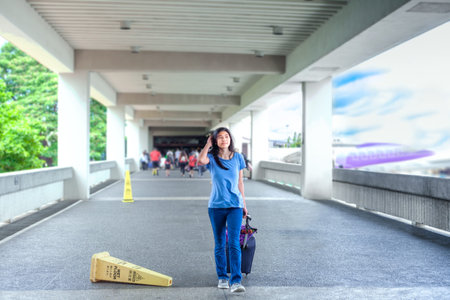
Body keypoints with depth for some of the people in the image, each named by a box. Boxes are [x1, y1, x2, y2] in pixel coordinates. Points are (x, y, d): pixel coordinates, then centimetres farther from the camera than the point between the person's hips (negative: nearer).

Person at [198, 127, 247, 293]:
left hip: (235, 206, 0)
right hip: (216, 206, 0)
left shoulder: (237, 157, 5)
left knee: (234, 243, -10)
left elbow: (240, 182, 12)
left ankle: (236, 281, -11)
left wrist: (243, 204, 13)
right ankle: (222, 277, 24)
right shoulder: (212, 157, -1)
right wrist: (208, 144, -11)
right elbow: (201, 160, -26)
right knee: (219, 244, 9)